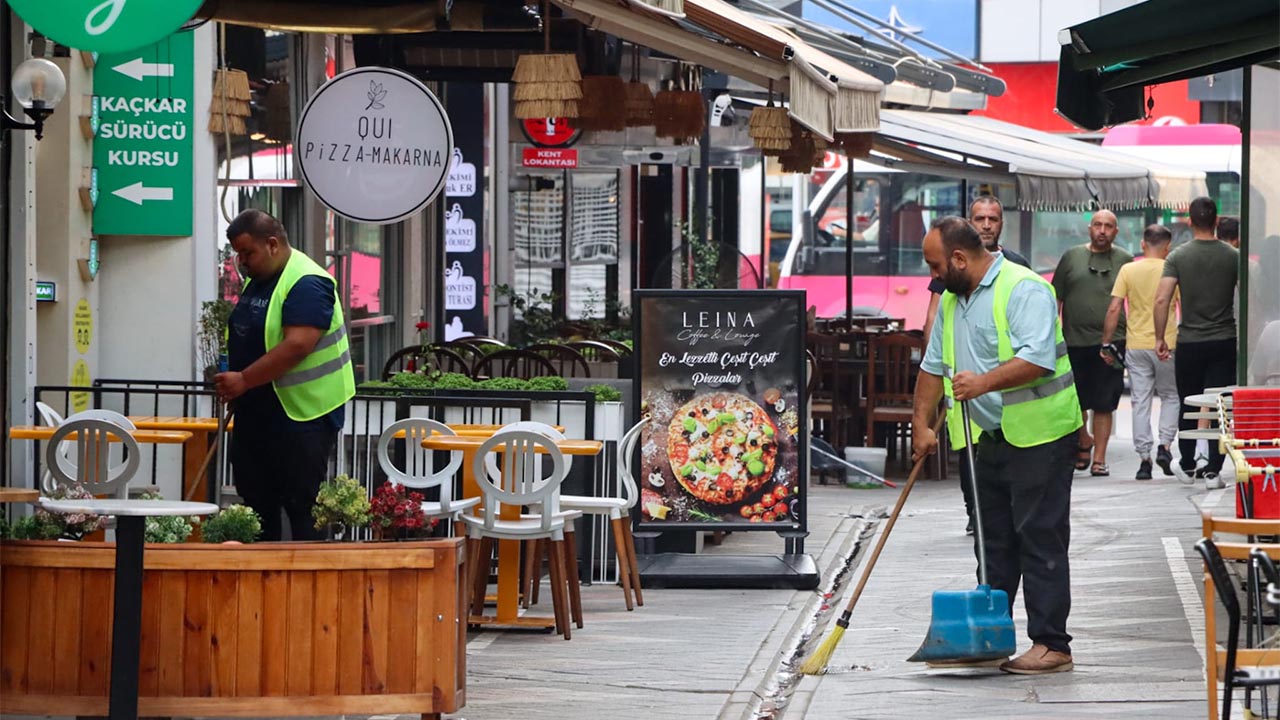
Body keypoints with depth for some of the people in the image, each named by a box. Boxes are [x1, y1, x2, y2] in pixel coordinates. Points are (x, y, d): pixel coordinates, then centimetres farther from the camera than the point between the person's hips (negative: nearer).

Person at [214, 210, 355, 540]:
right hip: (256, 415, 10)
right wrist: (228, 376, 9)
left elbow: (297, 346, -26)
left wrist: (244, 380, -24)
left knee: (301, 506, -7)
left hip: (302, 417, -10)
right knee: (256, 503, 11)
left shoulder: (307, 284, -16)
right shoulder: (256, 281, 14)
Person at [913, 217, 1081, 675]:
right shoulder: (952, 300, 15)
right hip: (991, 437, 9)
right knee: (993, 540, 13)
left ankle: (1051, 645, -6)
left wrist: (984, 383, -32)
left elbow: (1038, 358, -26)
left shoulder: (1024, 290, -15)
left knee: (1040, 539, -7)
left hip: (1038, 435, -9)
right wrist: (921, 423, 16)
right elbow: (934, 367, 22)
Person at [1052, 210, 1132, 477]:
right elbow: (1056, 299, 9)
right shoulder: (1072, 257, 7)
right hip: (1074, 342, 1)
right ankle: (1084, 442, 32)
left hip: (1110, 342, -1)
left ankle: (1099, 458, 2)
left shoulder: (1124, 260, 7)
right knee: (1076, 403, 7)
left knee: (1104, 405, -2)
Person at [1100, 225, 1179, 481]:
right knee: (1170, 397, 17)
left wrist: (1106, 344, 3)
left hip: (1136, 346, 1)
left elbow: (1114, 309, -3)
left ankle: (1144, 459, 3)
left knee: (1140, 402, 6)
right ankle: (1164, 445, 1)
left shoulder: (1128, 270, 0)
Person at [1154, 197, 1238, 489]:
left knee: (1188, 407, 15)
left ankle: (1187, 466, 25)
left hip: (1189, 342, 0)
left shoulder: (1178, 257, -4)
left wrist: (1160, 338, -2)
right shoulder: (1233, 257, -2)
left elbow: (1162, 300, -11)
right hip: (1224, 342, 0)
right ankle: (1213, 471, -3)